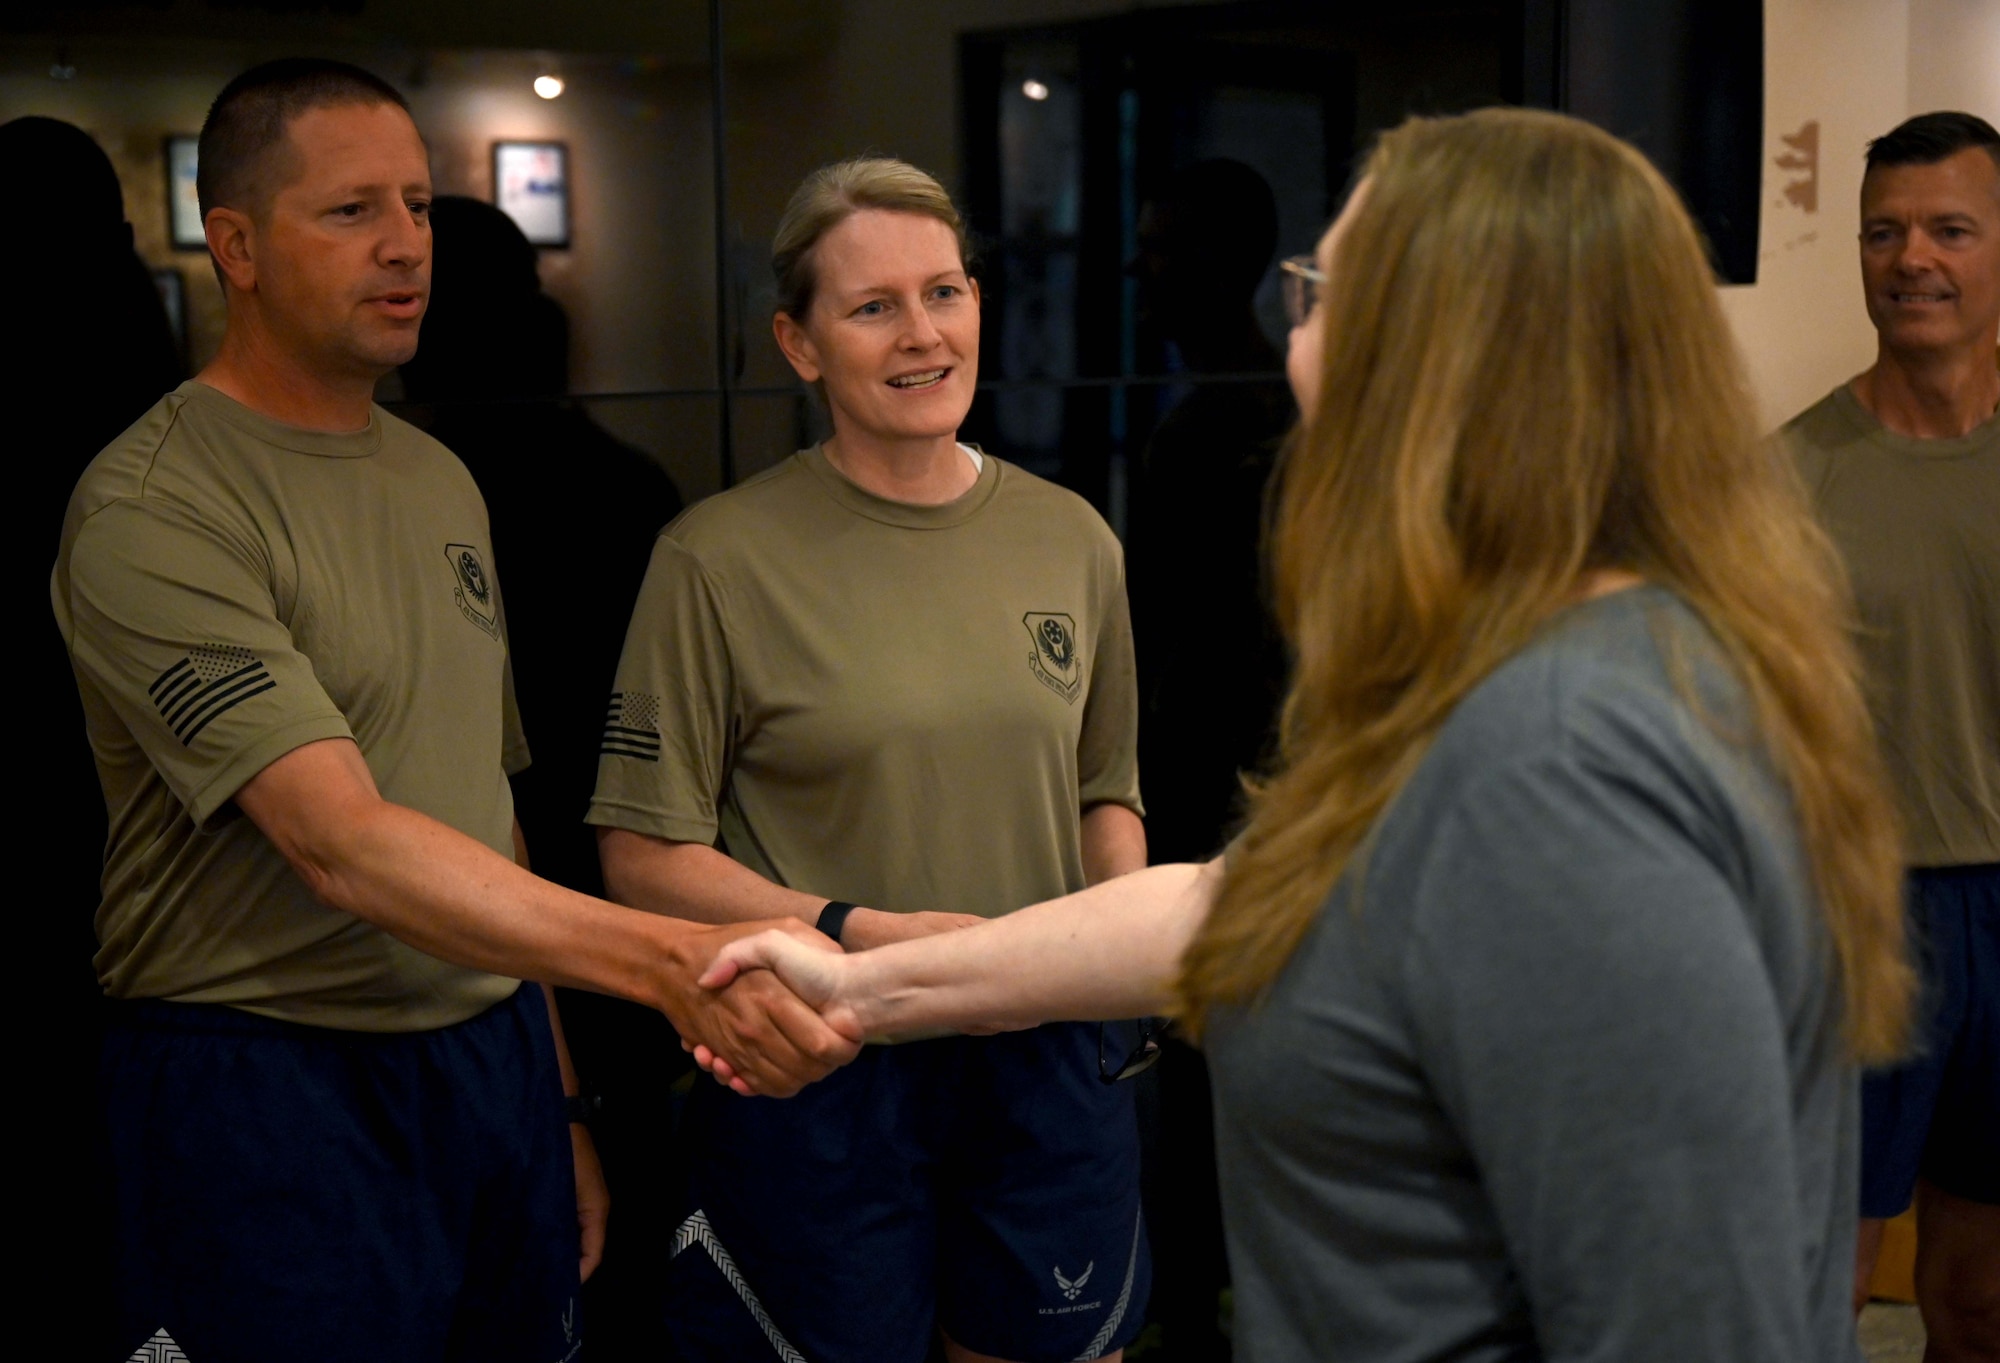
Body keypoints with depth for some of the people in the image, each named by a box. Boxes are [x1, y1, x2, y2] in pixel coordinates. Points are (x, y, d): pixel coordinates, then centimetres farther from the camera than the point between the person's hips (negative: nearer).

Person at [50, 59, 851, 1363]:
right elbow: (344, 844, -23)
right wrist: (674, 961, -32)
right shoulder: (152, 511, -13)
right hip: (273, 1075, -6)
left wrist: (562, 1098, 12)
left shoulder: (443, 480, 12)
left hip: (496, 1057, 6)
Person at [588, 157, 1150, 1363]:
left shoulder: (1070, 538, 4)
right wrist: (854, 933, -19)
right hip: (816, 1069, -3)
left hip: (1045, 1055, 4)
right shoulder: (719, 559, -9)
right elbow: (646, 856, -7)